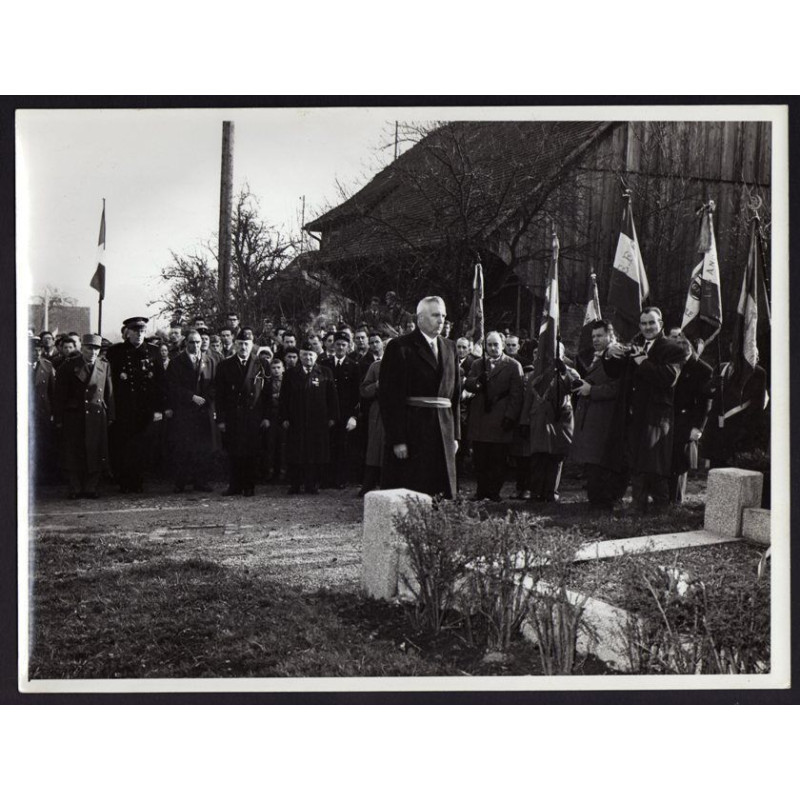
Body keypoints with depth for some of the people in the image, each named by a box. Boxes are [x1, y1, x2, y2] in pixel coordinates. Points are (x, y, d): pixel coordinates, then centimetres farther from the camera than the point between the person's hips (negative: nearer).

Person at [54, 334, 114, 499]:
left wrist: (110, 416, 6)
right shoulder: (68, 367, 0)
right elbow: (60, 395, 0)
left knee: (95, 453, 2)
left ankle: (90, 488, 12)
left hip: (97, 416, 2)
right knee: (74, 454, 1)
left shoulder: (105, 366, 8)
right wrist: (59, 420, -4)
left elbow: (109, 393, 11)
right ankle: (75, 489, 10)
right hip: (74, 417, -2)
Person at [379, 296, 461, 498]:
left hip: (443, 433, 6)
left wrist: (455, 434, 10)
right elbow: (389, 396, -8)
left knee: (442, 494, 5)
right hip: (411, 433, -5)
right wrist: (397, 439, -14)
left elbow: (455, 394, 16)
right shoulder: (400, 347, -4)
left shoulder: (449, 348, 14)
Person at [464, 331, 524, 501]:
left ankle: (494, 492, 7)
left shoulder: (513, 366, 3)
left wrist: (510, 417, -11)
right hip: (479, 420, 3)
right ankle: (481, 491, 11)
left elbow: (516, 395, -3)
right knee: (479, 460, 3)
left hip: (500, 421, -3)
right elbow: (467, 385, 8)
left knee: (498, 460, -2)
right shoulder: (478, 364, 17)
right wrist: (476, 381, -14)